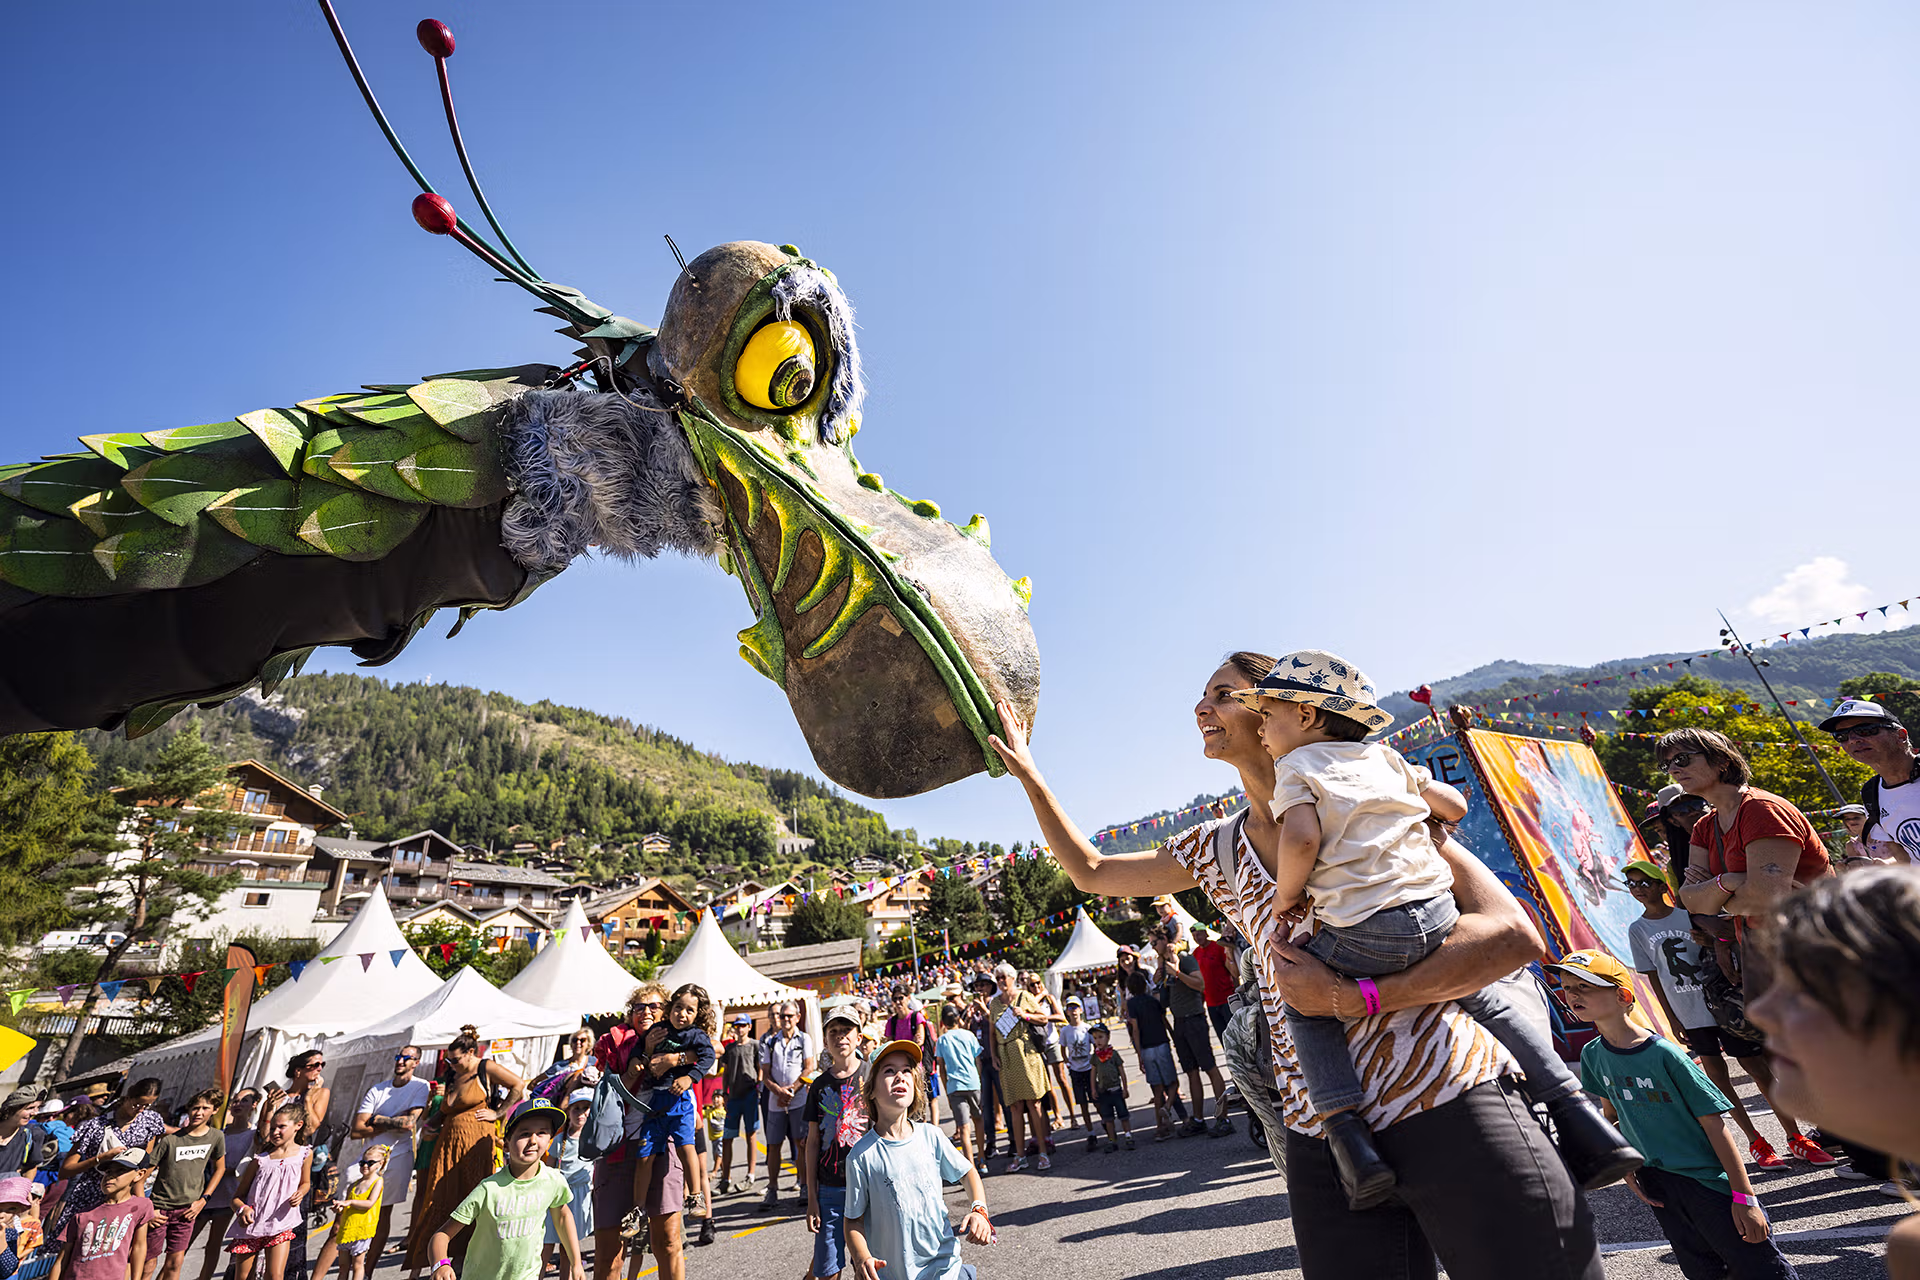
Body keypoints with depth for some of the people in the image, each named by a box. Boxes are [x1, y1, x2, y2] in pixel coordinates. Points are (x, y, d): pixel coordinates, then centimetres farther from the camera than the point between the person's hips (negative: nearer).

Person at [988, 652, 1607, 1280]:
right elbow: (1091, 871, 19)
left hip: (1451, 1110, -4)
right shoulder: (1216, 849, 9)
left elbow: (1514, 934, -13)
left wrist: (1349, 998, -21)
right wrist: (1026, 770, 15)